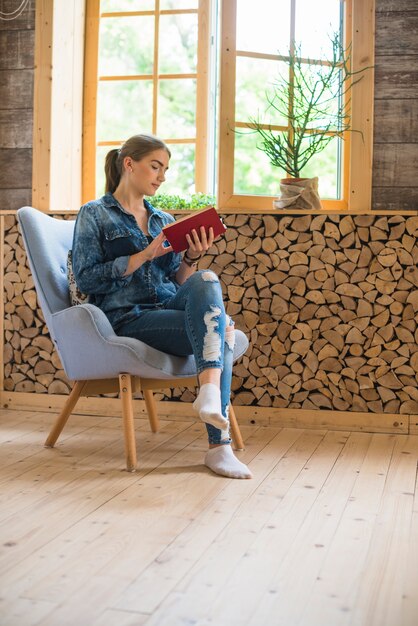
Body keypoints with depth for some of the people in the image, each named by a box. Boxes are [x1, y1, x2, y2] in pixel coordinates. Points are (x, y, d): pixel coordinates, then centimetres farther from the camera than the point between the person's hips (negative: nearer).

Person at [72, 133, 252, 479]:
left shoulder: (164, 220, 21)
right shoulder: (95, 214, 5)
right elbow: (86, 279, -6)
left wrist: (191, 258, -4)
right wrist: (143, 256, -14)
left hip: (172, 307, 5)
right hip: (128, 317, -5)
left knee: (206, 279, -30)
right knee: (221, 331, -29)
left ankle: (210, 389, -38)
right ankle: (219, 445, -32)